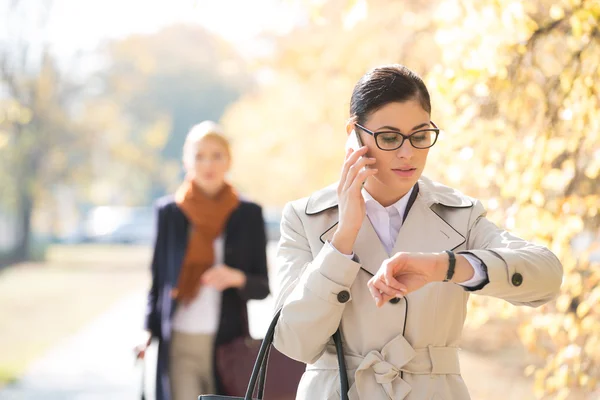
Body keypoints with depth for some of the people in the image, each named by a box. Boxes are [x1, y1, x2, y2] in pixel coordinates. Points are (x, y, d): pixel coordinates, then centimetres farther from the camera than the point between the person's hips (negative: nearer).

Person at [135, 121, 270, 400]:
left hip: (228, 345, 0)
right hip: (179, 344, 0)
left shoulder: (248, 215, 3)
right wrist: (150, 330, 5)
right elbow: (159, 276, 11)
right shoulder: (169, 211, 6)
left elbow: (262, 287, 5)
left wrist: (238, 279, -16)